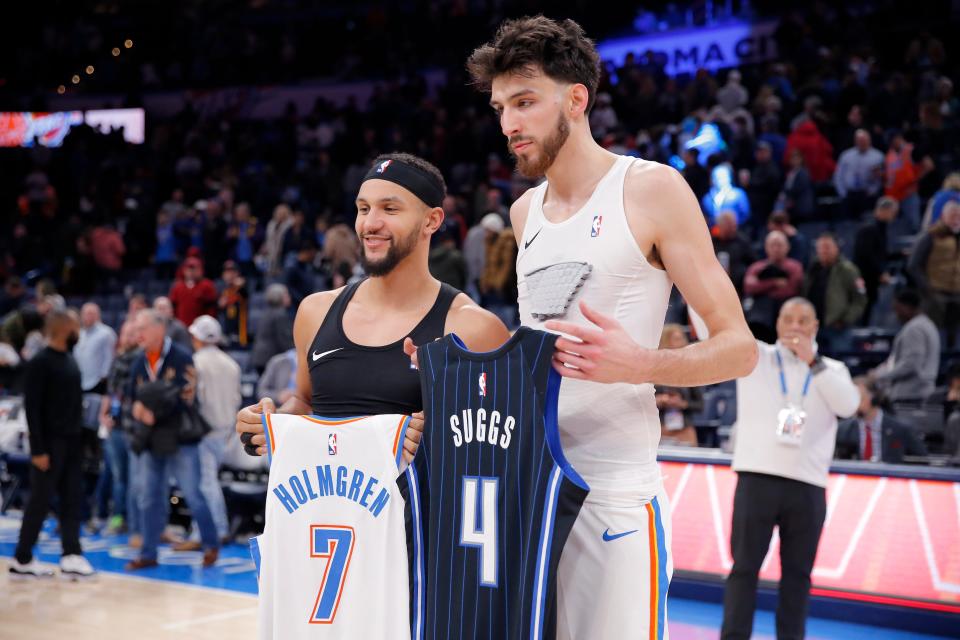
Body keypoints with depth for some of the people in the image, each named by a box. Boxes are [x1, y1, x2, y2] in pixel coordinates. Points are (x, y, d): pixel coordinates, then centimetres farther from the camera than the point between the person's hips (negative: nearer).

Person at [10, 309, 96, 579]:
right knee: (41, 500, -1)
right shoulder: (40, 362, -13)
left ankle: (71, 556, 5)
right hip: (51, 443, -8)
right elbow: (32, 407, -16)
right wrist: (38, 449, -19)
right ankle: (22, 560, 10)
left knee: (72, 499, 4)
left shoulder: (69, 359, 12)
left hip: (71, 441, 8)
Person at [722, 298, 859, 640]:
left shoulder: (831, 369, 14)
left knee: (798, 571, 7)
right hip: (757, 478, -2)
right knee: (745, 566, 0)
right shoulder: (754, 356, 10)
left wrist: (814, 361, -9)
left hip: (808, 485, 2)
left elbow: (848, 405, -4)